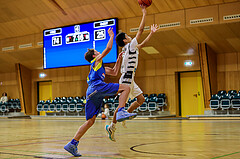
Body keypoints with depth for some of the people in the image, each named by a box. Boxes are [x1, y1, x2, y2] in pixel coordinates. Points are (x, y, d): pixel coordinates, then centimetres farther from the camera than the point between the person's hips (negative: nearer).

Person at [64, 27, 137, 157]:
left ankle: (73, 144, -1)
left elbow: (114, 72, 43)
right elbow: (108, 48, 7)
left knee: (90, 121, 5)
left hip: (91, 93, 9)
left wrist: (118, 59, 38)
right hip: (96, 86, -9)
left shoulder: (101, 67, 39)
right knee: (125, 88, -12)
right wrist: (111, 36, 21)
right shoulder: (97, 60, 16)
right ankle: (121, 112, -32)